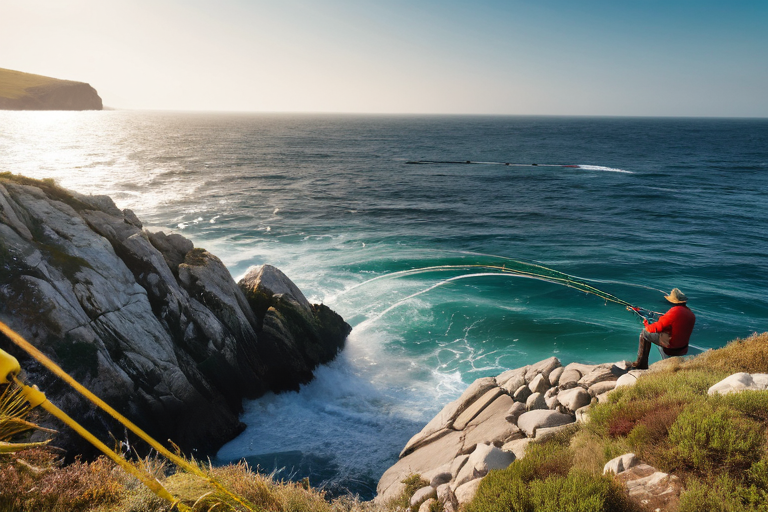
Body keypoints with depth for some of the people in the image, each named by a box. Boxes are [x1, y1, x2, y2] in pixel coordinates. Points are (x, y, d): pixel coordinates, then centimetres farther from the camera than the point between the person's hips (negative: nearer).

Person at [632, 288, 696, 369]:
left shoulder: (674, 311, -23)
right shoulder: (691, 314, 0)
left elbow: (657, 328, -19)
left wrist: (646, 323, 1)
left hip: (671, 344, -8)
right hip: (684, 345, 8)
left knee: (644, 333, 9)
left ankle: (641, 364, 15)